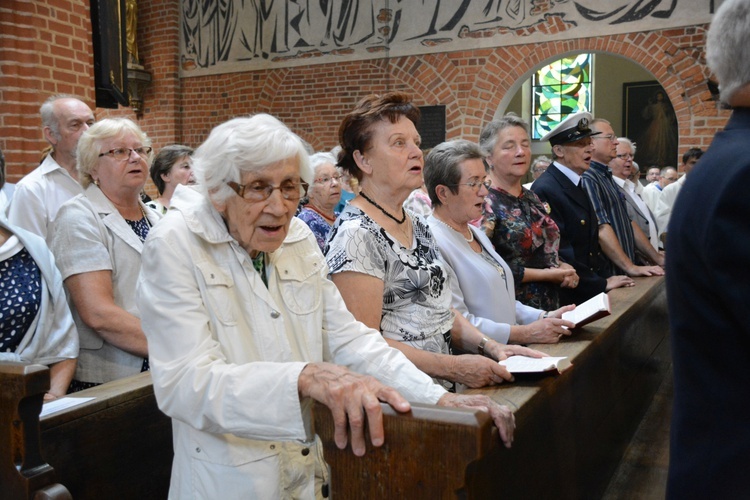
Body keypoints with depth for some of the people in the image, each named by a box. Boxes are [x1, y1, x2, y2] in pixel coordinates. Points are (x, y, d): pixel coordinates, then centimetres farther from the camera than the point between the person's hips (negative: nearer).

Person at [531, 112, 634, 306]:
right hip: (566, 297, -8)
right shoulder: (545, 190, -17)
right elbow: (560, 252, -20)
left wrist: (608, 277, 2)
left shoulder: (578, 185, 11)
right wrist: (601, 284, -13)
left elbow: (590, 242, 15)